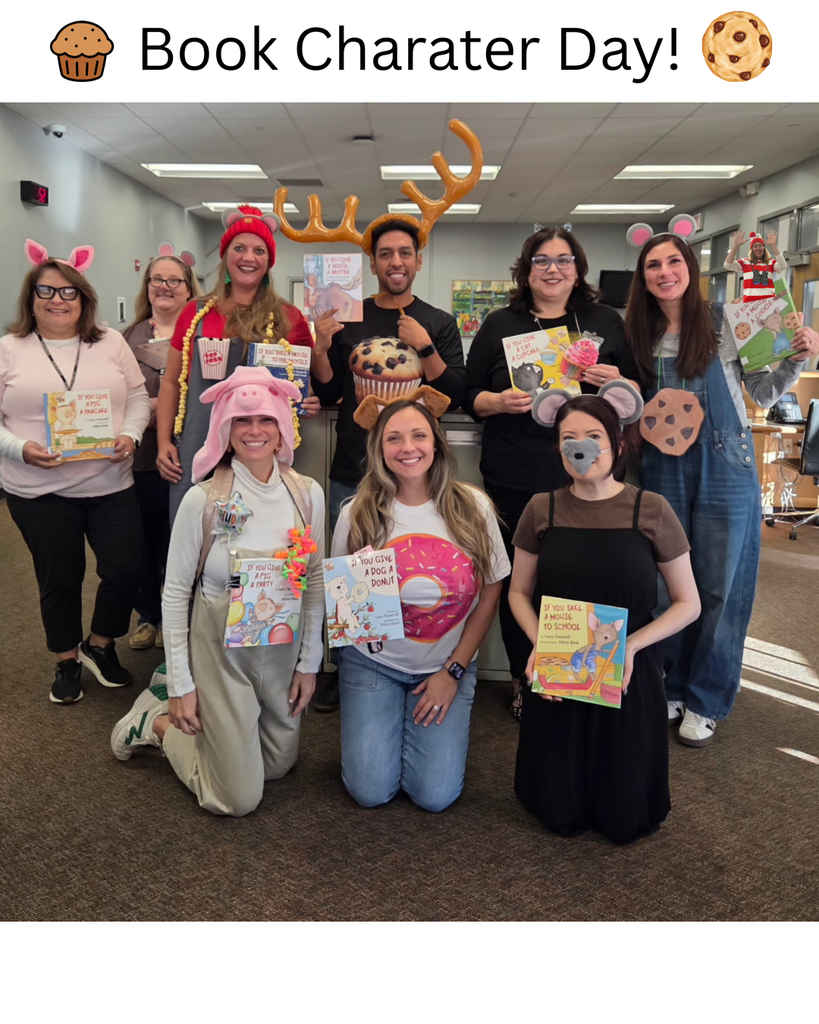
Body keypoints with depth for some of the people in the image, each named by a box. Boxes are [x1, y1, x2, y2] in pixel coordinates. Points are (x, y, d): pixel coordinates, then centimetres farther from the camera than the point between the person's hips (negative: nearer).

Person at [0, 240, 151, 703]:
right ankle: (67, 661, 32)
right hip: (38, 490, -1)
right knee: (59, 578, 10)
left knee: (126, 567, 0)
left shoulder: (111, 342, 7)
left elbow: (139, 397, 8)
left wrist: (131, 435, -10)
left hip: (110, 483, 1)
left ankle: (100, 644, 28)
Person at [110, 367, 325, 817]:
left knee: (278, 765, 22)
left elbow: (315, 581, 2)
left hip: (284, 651, 5)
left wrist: (309, 662, 4)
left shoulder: (307, 494, -7)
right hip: (220, 650, -4)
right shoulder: (203, 500, -17)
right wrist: (181, 684, -8)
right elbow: (175, 593, -10)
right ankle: (156, 721, 25)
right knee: (238, 799, 2)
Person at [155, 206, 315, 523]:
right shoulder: (195, 313, 9)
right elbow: (171, 383, 13)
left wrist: (308, 402, -9)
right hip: (195, 456, 1)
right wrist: (163, 443, 5)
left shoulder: (288, 319, 4)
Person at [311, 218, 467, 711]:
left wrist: (424, 347, -15)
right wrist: (321, 348, -10)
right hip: (353, 472, 1)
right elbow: (328, 394, 7)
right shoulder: (348, 319, 6)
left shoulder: (439, 323, 4)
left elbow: (456, 396, -3)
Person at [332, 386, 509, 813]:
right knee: (371, 791, -7)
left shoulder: (472, 507, -10)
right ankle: (380, 725, 24)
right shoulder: (358, 514, -9)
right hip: (373, 662, 0)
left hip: (448, 667, 0)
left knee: (435, 795, -7)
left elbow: (490, 593, -2)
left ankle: (435, 716, 23)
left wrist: (453, 670, -4)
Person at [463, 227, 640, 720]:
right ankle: (524, 683, 25)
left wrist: (617, 383, -10)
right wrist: (500, 402, -14)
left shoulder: (607, 321, 10)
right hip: (516, 479, 0)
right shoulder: (501, 324, 8)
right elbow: (470, 396, 7)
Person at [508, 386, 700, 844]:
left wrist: (632, 644, -17)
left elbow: (688, 603, -2)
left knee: (624, 819, 3)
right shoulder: (542, 510, -5)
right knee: (560, 815, 4)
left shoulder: (652, 510, -9)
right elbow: (519, 592, 5)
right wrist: (539, 645, -14)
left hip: (628, 676, -1)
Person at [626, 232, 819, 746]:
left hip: (726, 471, -3)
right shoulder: (639, 336, 5)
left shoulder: (725, 322, -4)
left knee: (719, 587, 5)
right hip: (664, 472, 3)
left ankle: (706, 701, 21)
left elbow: (762, 394, 2)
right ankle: (671, 688, 29)